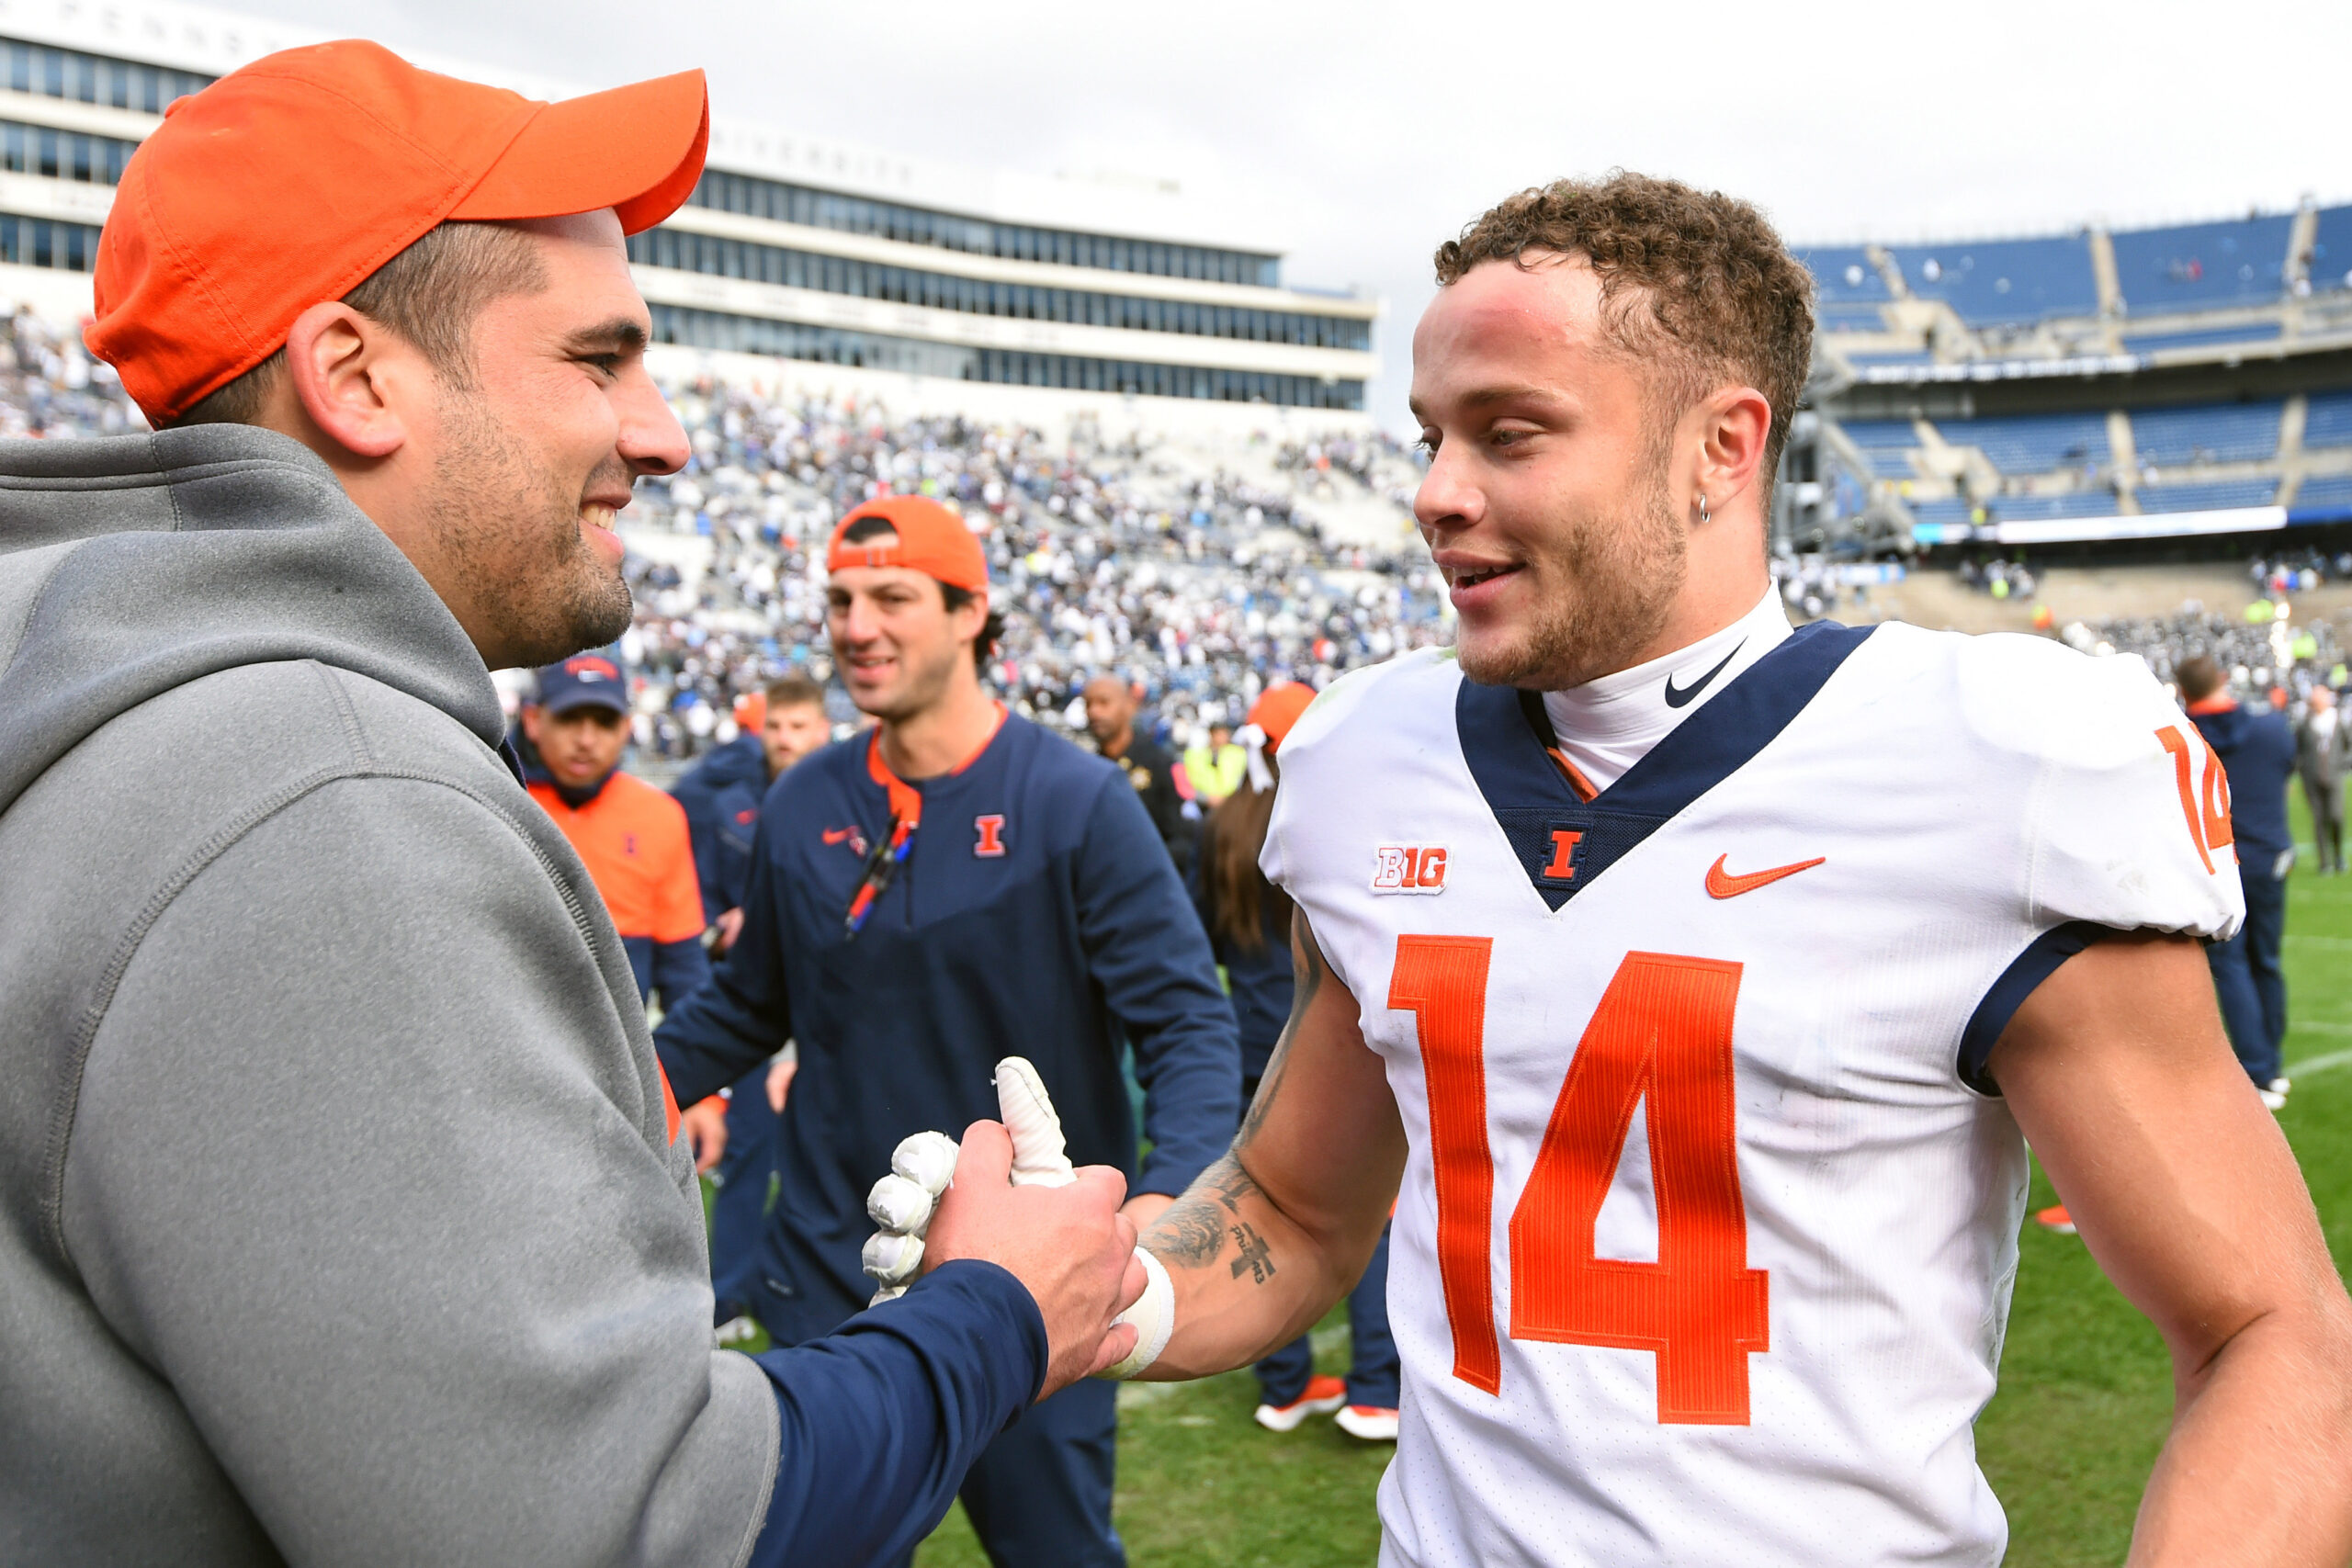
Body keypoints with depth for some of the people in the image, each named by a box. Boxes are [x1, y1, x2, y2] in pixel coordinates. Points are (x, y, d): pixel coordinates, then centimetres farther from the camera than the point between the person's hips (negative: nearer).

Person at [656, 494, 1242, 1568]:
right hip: (831, 1280, 4)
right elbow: (747, 1007, 14)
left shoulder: (1076, 801, -11)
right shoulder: (801, 807, 2)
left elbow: (1189, 1023, -13)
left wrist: (1166, 1193, -29)